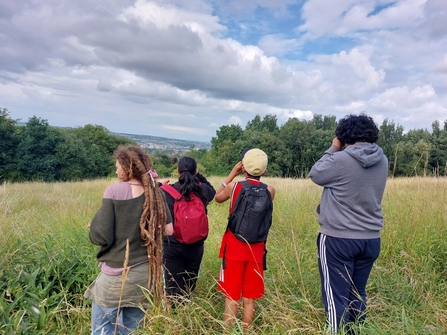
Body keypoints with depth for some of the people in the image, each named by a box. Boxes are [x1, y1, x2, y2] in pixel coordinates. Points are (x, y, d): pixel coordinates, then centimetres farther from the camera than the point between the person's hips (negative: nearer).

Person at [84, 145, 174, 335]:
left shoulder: (114, 192, -15)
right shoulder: (155, 193, -2)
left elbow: (101, 237, -17)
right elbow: (168, 230, 2)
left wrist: (94, 225, 3)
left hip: (117, 274, -5)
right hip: (145, 272, 5)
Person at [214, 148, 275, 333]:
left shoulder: (234, 186, -9)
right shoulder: (269, 190, -6)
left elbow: (218, 198, 11)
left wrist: (232, 173, 12)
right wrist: (259, 177, 13)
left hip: (234, 247, -1)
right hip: (256, 249, 2)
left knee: (231, 297, 10)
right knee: (249, 299, 14)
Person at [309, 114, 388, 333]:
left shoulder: (340, 160, -18)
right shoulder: (382, 161, 2)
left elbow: (315, 175, -2)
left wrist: (333, 149, 6)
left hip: (338, 239, -6)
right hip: (371, 239, 7)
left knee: (336, 296, 6)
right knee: (357, 294, 21)